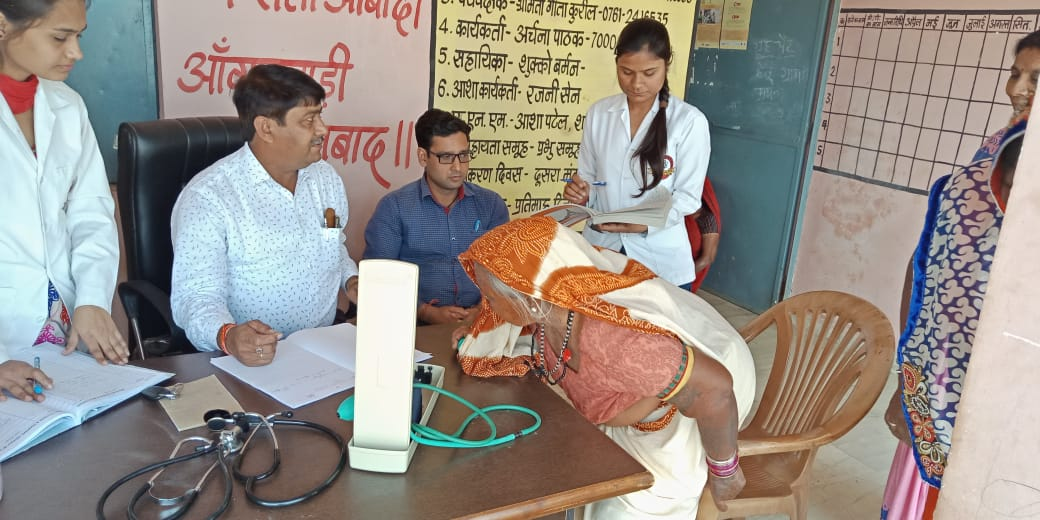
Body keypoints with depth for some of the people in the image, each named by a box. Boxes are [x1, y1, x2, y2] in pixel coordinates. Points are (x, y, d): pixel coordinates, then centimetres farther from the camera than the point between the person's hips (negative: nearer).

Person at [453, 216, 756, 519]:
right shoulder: (549, 306, -22)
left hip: (681, 415, -6)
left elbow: (714, 387, -38)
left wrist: (724, 469, -23)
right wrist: (480, 339, -4)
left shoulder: (609, 341, -46)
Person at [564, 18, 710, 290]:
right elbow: (588, 176, 9)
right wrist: (582, 193, -13)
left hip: (660, 259, -2)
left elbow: (687, 196, -8)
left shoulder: (690, 121, -9)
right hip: (600, 247, 3)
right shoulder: (598, 113, 1)